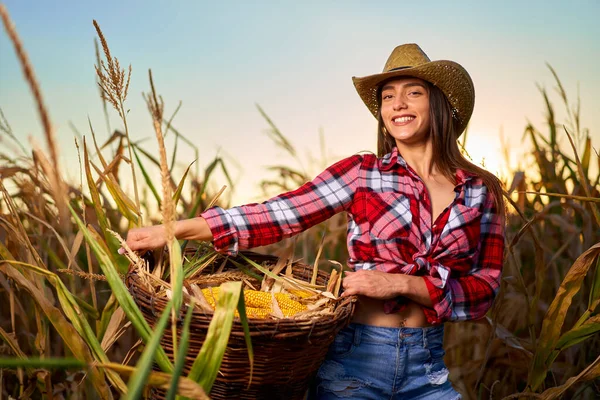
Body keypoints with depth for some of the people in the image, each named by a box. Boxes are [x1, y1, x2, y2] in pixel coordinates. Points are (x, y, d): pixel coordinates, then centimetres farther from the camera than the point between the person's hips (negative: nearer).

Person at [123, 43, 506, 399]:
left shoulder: (483, 191, 0)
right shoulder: (361, 173, -5)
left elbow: (484, 289, -3)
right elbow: (275, 215, -11)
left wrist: (400, 283, -17)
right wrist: (173, 230, -15)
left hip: (427, 368, 2)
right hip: (353, 356, -1)